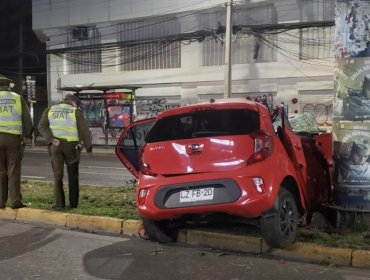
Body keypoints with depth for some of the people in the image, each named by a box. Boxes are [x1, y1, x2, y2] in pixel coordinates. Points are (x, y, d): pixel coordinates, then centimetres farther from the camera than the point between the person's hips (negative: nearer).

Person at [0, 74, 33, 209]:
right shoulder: (18, 98, 4)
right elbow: (27, 119, 2)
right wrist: (27, 136, 12)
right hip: (13, 138, 0)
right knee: (13, 171, 3)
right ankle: (15, 201, 1)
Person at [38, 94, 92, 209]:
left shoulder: (50, 110, 13)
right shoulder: (76, 112, 3)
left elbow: (42, 126, -2)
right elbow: (84, 131, -1)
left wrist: (51, 139, -12)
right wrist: (88, 147, 7)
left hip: (55, 146, 2)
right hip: (71, 145, -2)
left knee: (57, 176, 10)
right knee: (73, 176, 12)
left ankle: (59, 203, 3)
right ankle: (73, 203, 14)